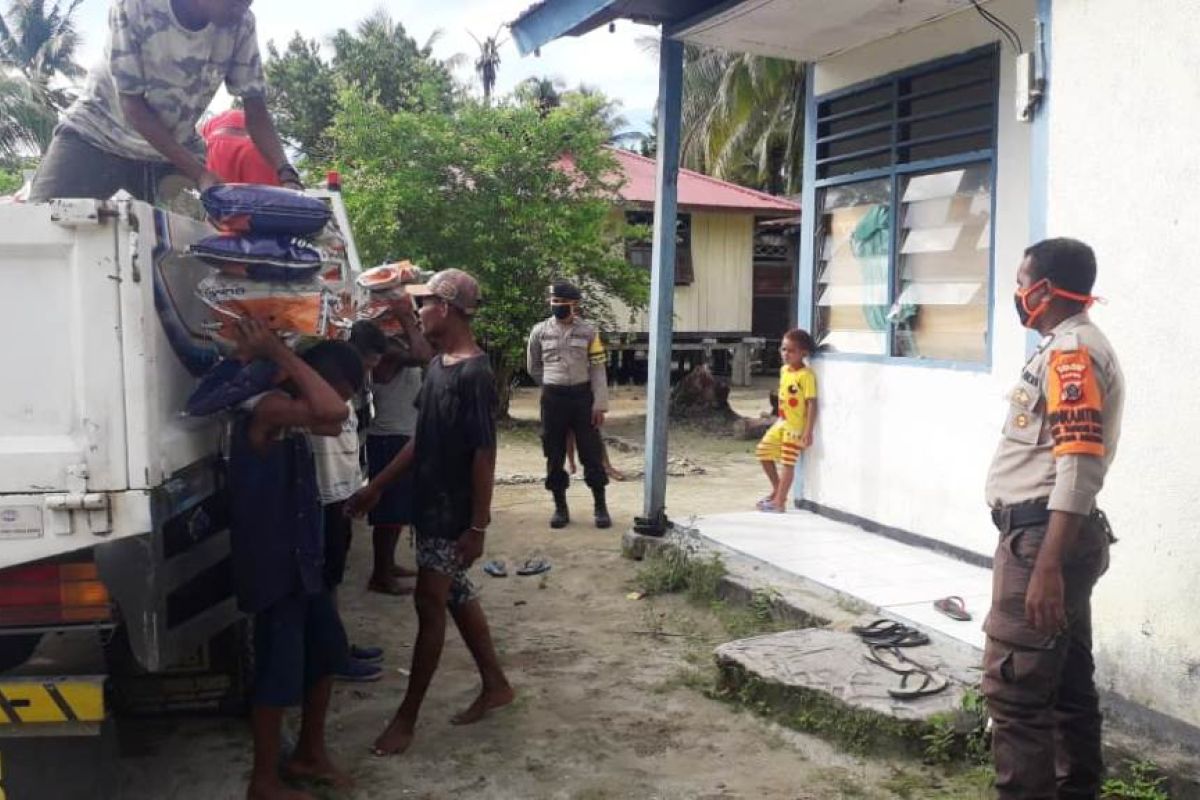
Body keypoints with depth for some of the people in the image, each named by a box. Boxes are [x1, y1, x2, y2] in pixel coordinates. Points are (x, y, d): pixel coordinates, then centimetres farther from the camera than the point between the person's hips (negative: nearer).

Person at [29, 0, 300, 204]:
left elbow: (256, 110, -11)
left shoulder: (242, 24, -17)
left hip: (174, 149, 3)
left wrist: (287, 176, -30)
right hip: (97, 136, -3)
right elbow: (131, 104, -22)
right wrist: (200, 174, -31)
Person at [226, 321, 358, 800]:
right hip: (272, 564, -10)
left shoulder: (290, 417, 7)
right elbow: (331, 411, -39)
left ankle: (309, 752, 35)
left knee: (326, 652, 19)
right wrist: (277, 352, -29)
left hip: (300, 559, 10)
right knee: (280, 672, 1)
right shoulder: (266, 408, -23)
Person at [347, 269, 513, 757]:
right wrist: (377, 486, 18)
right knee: (457, 595, 16)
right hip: (431, 505, 9)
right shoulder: (438, 364, 9)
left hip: (454, 512, -9)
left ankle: (407, 717, 9)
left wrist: (478, 526, -21)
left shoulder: (474, 374, -20)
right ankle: (495, 685, 31)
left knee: (430, 605, -2)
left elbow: (484, 454, -21)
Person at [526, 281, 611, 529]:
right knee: (554, 455, 6)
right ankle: (560, 508, 17)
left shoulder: (589, 331, -3)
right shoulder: (540, 331, 0)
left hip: (582, 396, -1)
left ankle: (601, 507, 12)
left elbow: (598, 370, -3)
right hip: (553, 398, 1)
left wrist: (600, 403, -9)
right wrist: (553, 385, 11)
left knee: (592, 452, 1)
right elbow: (533, 367, 13)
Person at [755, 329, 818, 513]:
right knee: (764, 452, 11)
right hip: (781, 423, 9)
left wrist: (808, 431, -22)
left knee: (787, 463, -2)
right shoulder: (784, 370, 6)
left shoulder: (806, 375, -19)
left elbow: (812, 404, -20)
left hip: (796, 427, -8)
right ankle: (777, 489, 27)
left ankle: (779, 501, 6)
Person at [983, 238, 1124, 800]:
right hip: (1050, 536, 11)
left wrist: (1046, 565, -28)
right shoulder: (1073, 348, 19)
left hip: (1044, 538, -11)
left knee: (1015, 687, -8)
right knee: (1068, 682, 17)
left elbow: (1080, 466, -24)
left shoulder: (1071, 352, -14)